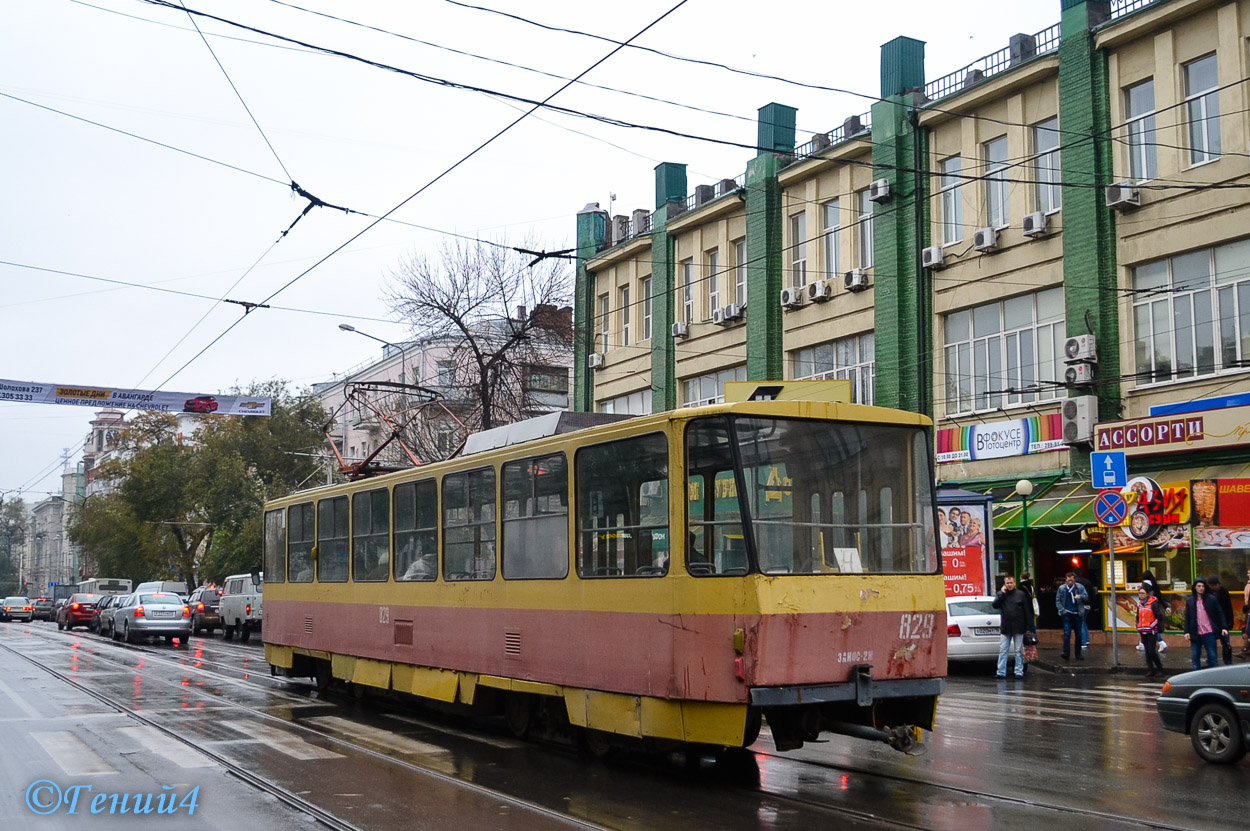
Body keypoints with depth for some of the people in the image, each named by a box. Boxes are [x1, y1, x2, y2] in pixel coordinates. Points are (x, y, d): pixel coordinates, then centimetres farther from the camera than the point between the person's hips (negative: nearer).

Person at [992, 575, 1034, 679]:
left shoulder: (1021, 594, 0)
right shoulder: (1000, 594, 6)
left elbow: (1027, 611, 1)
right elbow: (994, 605, -9)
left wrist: (1029, 627, -3)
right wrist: (1002, 593, -13)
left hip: (1018, 628, -1)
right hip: (1005, 628, 1)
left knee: (1018, 651, 5)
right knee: (1002, 651, -1)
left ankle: (1019, 672, 10)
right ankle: (1001, 672, 0)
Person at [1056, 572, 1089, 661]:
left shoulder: (1080, 587, 0)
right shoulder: (1061, 588, 0)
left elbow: (1086, 597, -3)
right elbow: (1058, 601, 3)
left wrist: (1080, 597, -25)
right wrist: (1062, 610, -10)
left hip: (1077, 614, 1)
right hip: (1067, 614, -1)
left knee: (1078, 634, 8)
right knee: (1067, 633, -12)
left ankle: (1078, 653, 18)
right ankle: (1066, 652, -15)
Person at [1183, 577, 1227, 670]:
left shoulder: (1212, 599, -1)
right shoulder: (1189, 601, 5)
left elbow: (1219, 613, 1)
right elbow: (1187, 617, 7)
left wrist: (1223, 627, -8)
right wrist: (1187, 632, 0)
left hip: (1209, 633, -2)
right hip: (1196, 635, 2)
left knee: (1212, 657, 2)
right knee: (1195, 657, 6)